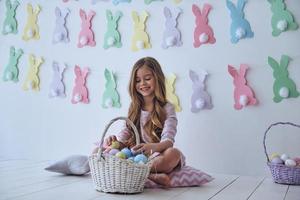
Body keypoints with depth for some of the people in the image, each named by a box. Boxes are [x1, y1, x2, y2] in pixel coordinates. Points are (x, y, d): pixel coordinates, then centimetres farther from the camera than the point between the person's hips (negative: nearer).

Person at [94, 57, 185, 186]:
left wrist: (152, 147, -39)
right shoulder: (134, 108, 14)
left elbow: (168, 140, -15)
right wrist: (115, 140, -18)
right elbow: (126, 132, 8)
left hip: (157, 155, -4)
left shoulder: (167, 108, -2)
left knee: (174, 153, -36)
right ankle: (153, 177, -28)